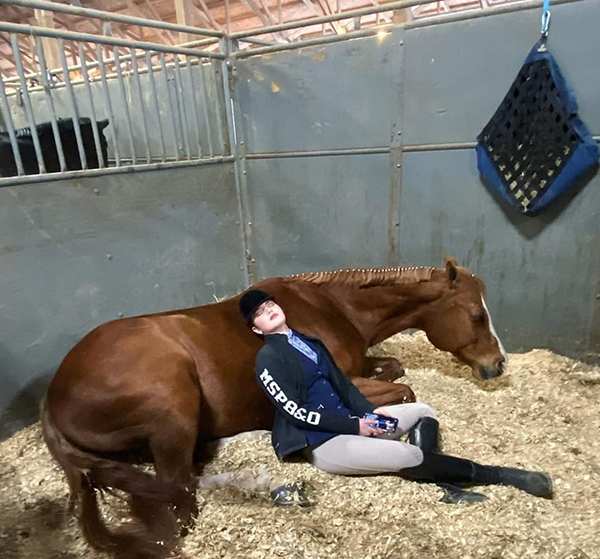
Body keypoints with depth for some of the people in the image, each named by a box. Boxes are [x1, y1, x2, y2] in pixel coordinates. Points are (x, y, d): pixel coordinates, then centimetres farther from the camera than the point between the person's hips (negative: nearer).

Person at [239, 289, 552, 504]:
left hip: (349, 421, 10)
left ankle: (437, 484, -13)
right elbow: (295, 412, -18)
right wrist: (354, 426, -16)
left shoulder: (309, 342, 13)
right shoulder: (268, 359, -12)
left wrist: (369, 412, -3)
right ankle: (498, 476, -4)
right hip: (322, 443, -9)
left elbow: (340, 383, 14)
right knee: (410, 455, -23)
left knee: (424, 412, 10)